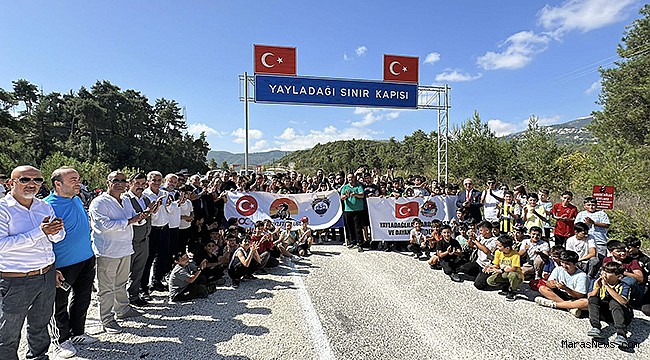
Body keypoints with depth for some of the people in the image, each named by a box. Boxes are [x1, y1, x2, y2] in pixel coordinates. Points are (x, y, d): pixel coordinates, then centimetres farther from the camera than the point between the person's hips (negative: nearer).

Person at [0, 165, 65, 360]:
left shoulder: (45, 207, 5)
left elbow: (58, 236, 10)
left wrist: (54, 230, -13)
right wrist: (39, 232, -25)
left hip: (47, 276, 6)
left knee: (40, 324, 23)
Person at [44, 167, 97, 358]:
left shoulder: (77, 200, 5)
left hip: (86, 260, 7)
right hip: (63, 265, -7)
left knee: (82, 300, 18)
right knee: (59, 305, 10)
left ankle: (77, 333, 35)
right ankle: (61, 340, 28)